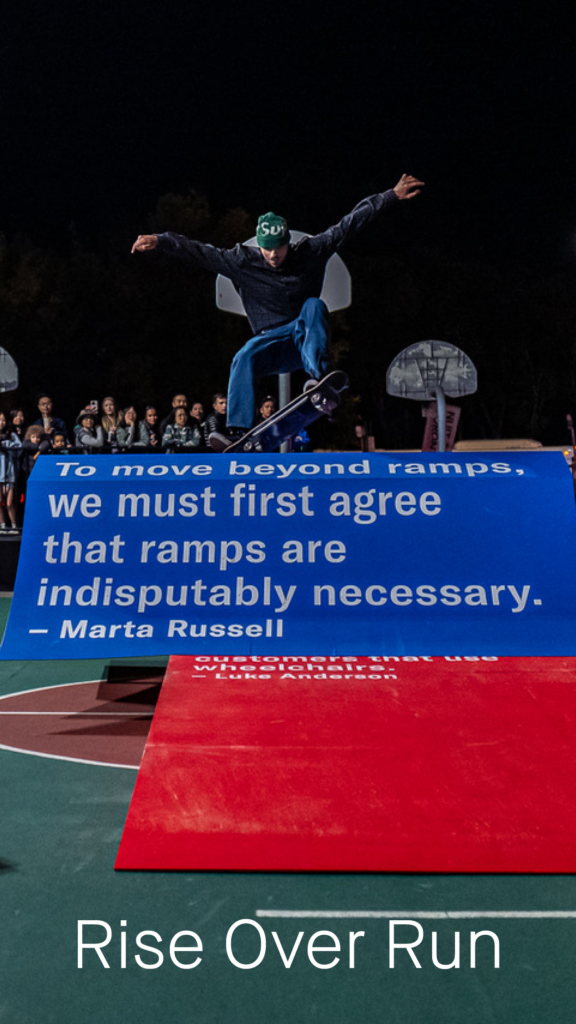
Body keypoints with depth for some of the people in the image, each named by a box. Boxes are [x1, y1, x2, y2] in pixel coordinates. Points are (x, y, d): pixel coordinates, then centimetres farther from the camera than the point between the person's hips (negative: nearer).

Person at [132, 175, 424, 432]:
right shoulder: (242, 261, -3)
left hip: (306, 338, 0)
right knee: (243, 359, -31)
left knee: (314, 305, -29)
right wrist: (160, 240, -16)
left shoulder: (310, 253, -3)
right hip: (271, 343, 0)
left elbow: (349, 224, -2)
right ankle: (240, 431, -34)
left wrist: (393, 195, -2)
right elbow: (200, 252, -6)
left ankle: (318, 376, -43)